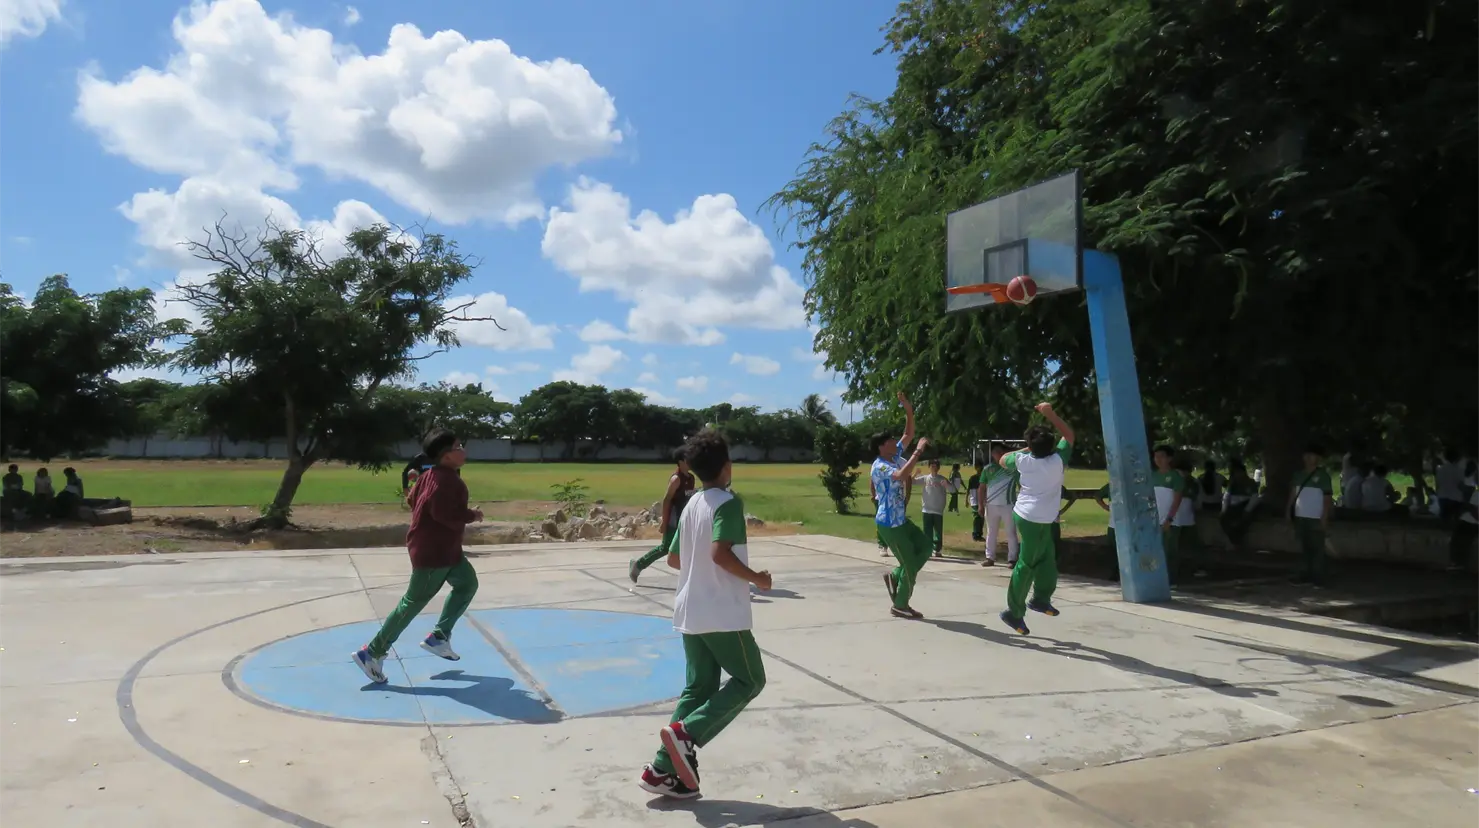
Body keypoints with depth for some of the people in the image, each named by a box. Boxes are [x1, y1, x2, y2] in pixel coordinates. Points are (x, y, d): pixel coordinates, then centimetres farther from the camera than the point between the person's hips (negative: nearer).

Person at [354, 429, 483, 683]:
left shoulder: (433, 474, 9)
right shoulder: (445, 479, -23)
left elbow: (414, 498, 17)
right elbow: (444, 513, -31)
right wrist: (472, 515, -16)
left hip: (444, 549, 11)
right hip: (432, 552, -11)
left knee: (468, 583, 19)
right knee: (413, 604, 0)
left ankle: (439, 637, 22)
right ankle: (372, 653, 10)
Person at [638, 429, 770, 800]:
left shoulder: (691, 504, 11)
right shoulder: (729, 502, -13)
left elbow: (674, 558, 15)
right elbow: (720, 552, -26)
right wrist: (755, 578, -13)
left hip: (690, 612, 8)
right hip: (724, 614, -8)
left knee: (698, 688, 13)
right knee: (750, 680, 7)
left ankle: (664, 769, 9)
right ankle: (686, 732, -8)